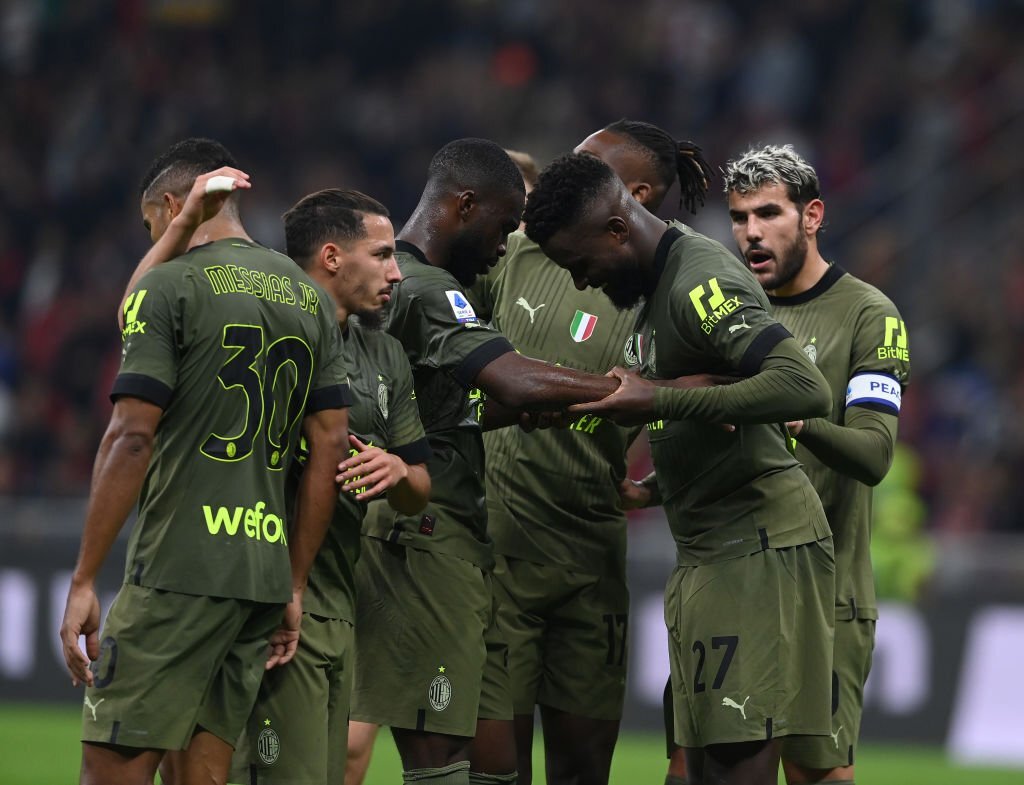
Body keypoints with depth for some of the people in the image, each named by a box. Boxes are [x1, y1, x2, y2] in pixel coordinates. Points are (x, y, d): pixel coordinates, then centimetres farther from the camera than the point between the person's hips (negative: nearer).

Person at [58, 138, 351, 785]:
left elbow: (131, 439, -11)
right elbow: (331, 446, 13)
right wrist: (294, 587, 17)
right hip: (267, 570, 7)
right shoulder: (309, 299, 15)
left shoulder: (169, 287, -4)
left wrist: (85, 579, -8)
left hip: (179, 570, -7)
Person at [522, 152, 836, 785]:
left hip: (759, 547, -10)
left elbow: (806, 389, -29)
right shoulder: (662, 283, 16)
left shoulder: (702, 282, -16)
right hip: (707, 554, 10)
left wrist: (660, 399, -26)